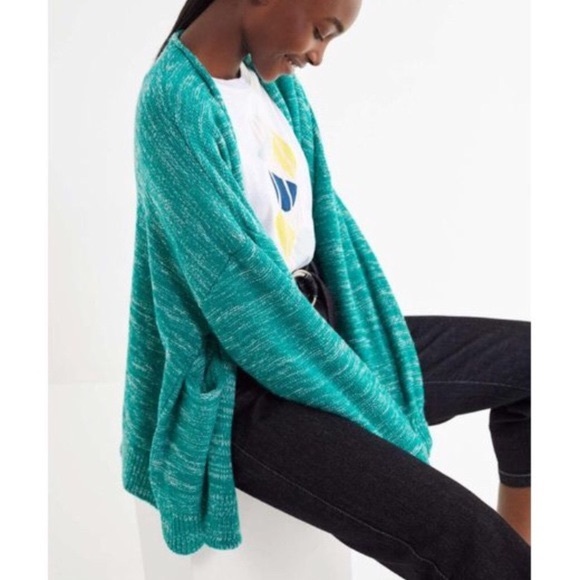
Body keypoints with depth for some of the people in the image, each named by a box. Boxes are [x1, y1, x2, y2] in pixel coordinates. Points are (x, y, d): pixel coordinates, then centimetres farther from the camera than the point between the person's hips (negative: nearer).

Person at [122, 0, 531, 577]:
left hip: (318, 328, 9)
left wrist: (372, 343, -5)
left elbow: (323, 219, 6)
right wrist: (382, 417, -14)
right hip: (247, 385, -9)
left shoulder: (277, 81, 7)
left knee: (526, 355, 10)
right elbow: (247, 292, -22)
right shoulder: (178, 99, -19)